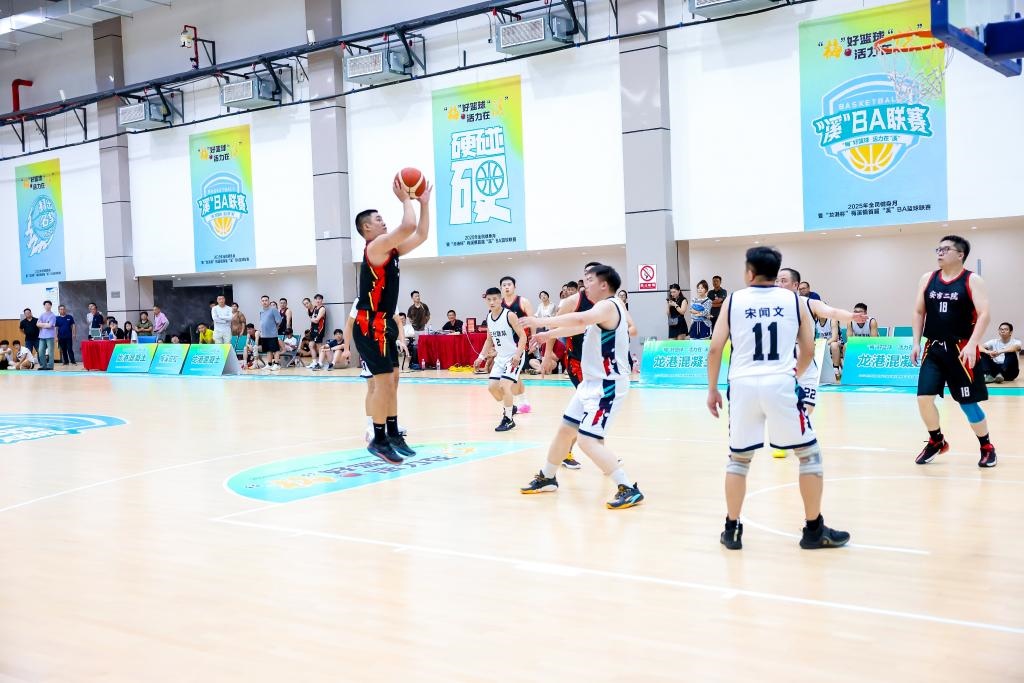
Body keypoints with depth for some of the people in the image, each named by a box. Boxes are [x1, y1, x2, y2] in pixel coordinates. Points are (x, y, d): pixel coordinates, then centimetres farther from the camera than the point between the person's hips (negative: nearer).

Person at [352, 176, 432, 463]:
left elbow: (420, 234, 17)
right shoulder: (375, 247, -14)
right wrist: (405, 199, -11)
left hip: (384, 324, 10)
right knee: (383, 381, -8)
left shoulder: (391, 250, 14)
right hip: (370, 326, -10)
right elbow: (408, 226, -25)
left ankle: (393, 435, 20)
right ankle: (378, 440, 0)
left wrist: (424, 203, 12)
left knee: (391, 380, 12)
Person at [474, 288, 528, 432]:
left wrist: (517, 354, -30)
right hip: (500, 357, 8)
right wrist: (481, 356, 10)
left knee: (504, 385, -19)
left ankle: (508, 419, -6)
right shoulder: (489, 317, 4)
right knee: (492, 386, 6)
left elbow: (522, 336, -18)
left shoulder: (509, 315, -18)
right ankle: (508, 408, 31)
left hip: (515, 356, -8)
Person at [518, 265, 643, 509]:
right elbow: (581, 326, 30)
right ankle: (546, 478, 36)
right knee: (565, 429, 18)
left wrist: (541, 322, -30)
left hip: (607, 385, -10)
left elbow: (579, 320, -38)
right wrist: (549, 334, 29)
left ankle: (629, 490, -13)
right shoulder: (603, 309, 12)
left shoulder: (608, 306, -19)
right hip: (593, 382, 10)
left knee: (588, 441, -17)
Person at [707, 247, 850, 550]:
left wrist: (712, 390, 13)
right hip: (780, 384, -1)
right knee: (809, 454, 13)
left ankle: (732, 529, 18)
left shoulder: (733, 300, 7)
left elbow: (715, 349, 4)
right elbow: (808, 350, 11)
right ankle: (814, 530, 15)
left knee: (738, 458, 16)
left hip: (743, 385, 1)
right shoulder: (794, 300, 9)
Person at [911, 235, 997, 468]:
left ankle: (987, 447, 21)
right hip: (934, 349, 4)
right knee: (924, 398, -5)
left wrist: (972, 345, -22)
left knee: (968, 403, 1)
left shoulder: (972, 281, -6)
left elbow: (984, 314, -12)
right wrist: (916, 343, 5)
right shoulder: (927, 279, 7)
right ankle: (936, 441, 18)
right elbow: (919, 312, 14)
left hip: (961, 350, -4)